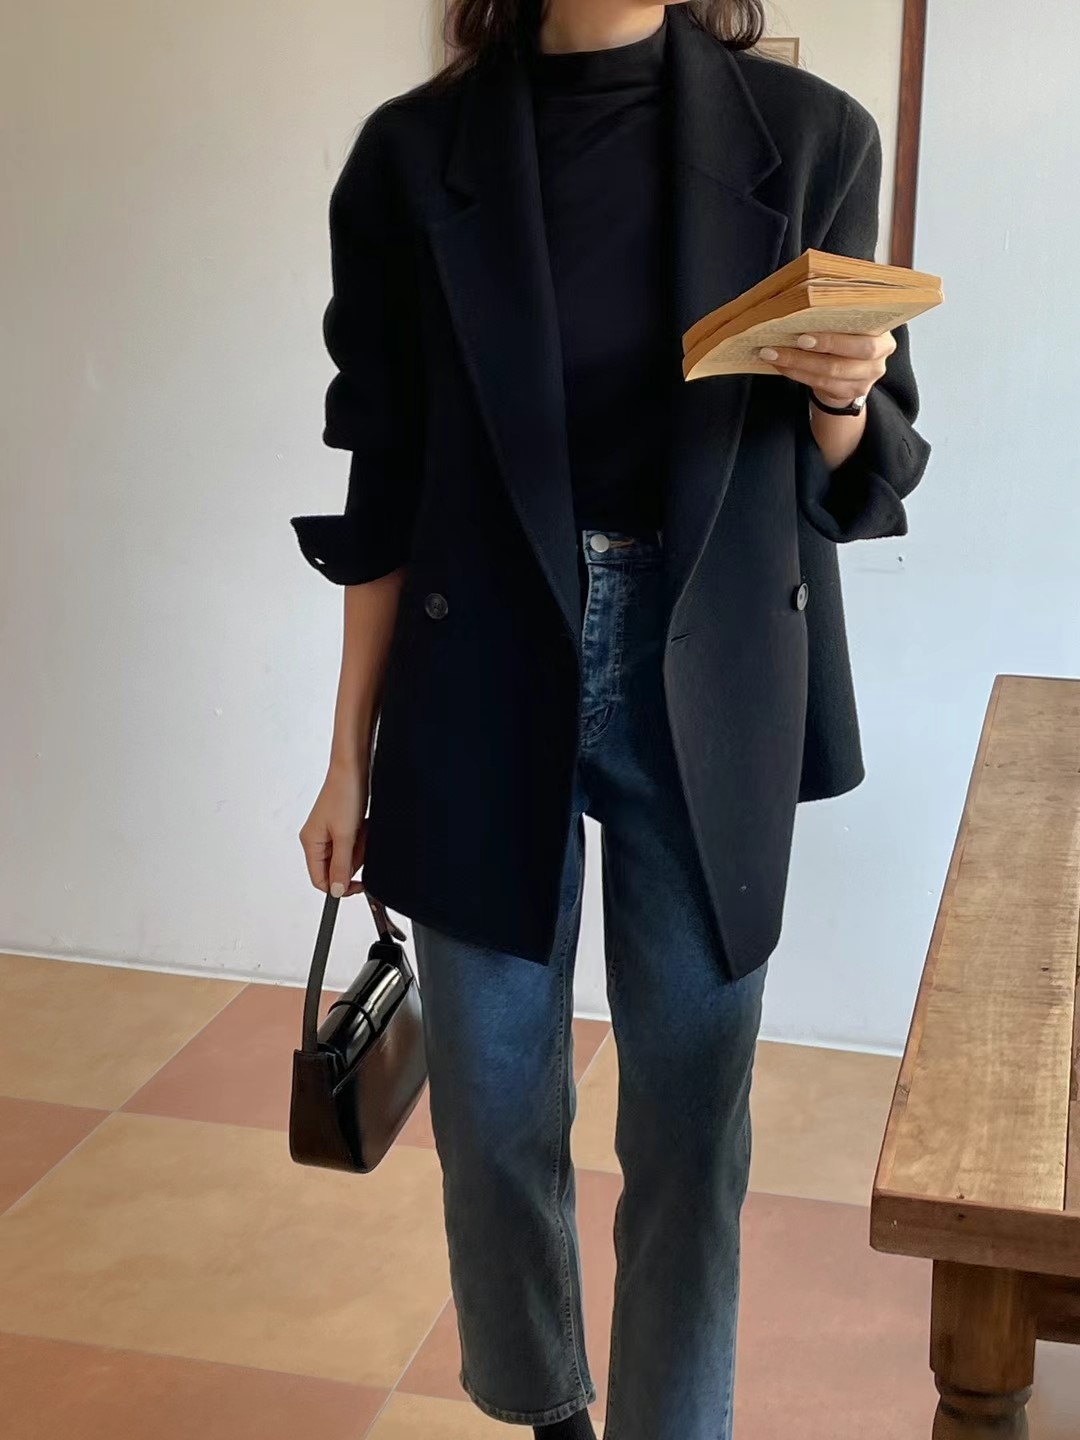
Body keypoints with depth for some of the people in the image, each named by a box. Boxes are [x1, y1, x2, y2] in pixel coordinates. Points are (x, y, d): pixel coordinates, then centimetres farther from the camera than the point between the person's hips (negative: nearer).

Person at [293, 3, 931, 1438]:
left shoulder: (810, 135, -1)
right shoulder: (414, 155, -1)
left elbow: (857, 482, 5)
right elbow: (385, 490, 3)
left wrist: (839, 399, -18)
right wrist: (352, 756, 4)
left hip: (711, 690, 0)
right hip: (485, 679, 1)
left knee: (692, 1119, 7)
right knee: (495, 1115, 11)